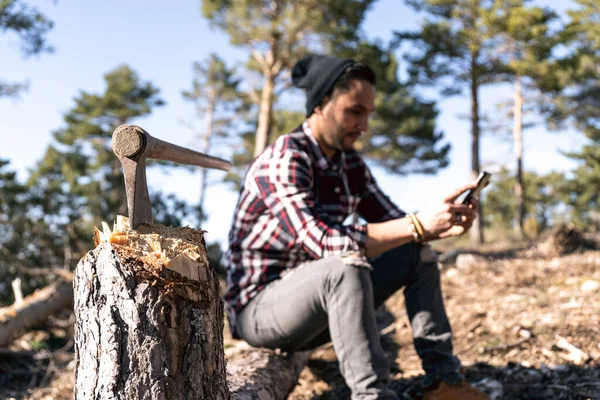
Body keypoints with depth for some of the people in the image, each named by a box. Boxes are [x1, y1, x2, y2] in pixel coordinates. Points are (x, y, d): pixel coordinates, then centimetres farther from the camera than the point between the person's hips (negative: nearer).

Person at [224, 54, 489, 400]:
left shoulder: (351, 164, 3)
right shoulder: (284, 159, -22)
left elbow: (395, 224, 6)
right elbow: (321, 242, -35)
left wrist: (440, 226, -15)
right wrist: (419, 225, -37)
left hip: (320, 304, 8)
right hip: (258, 308, -8)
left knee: (418, 253, 2)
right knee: (346, 266, -36)